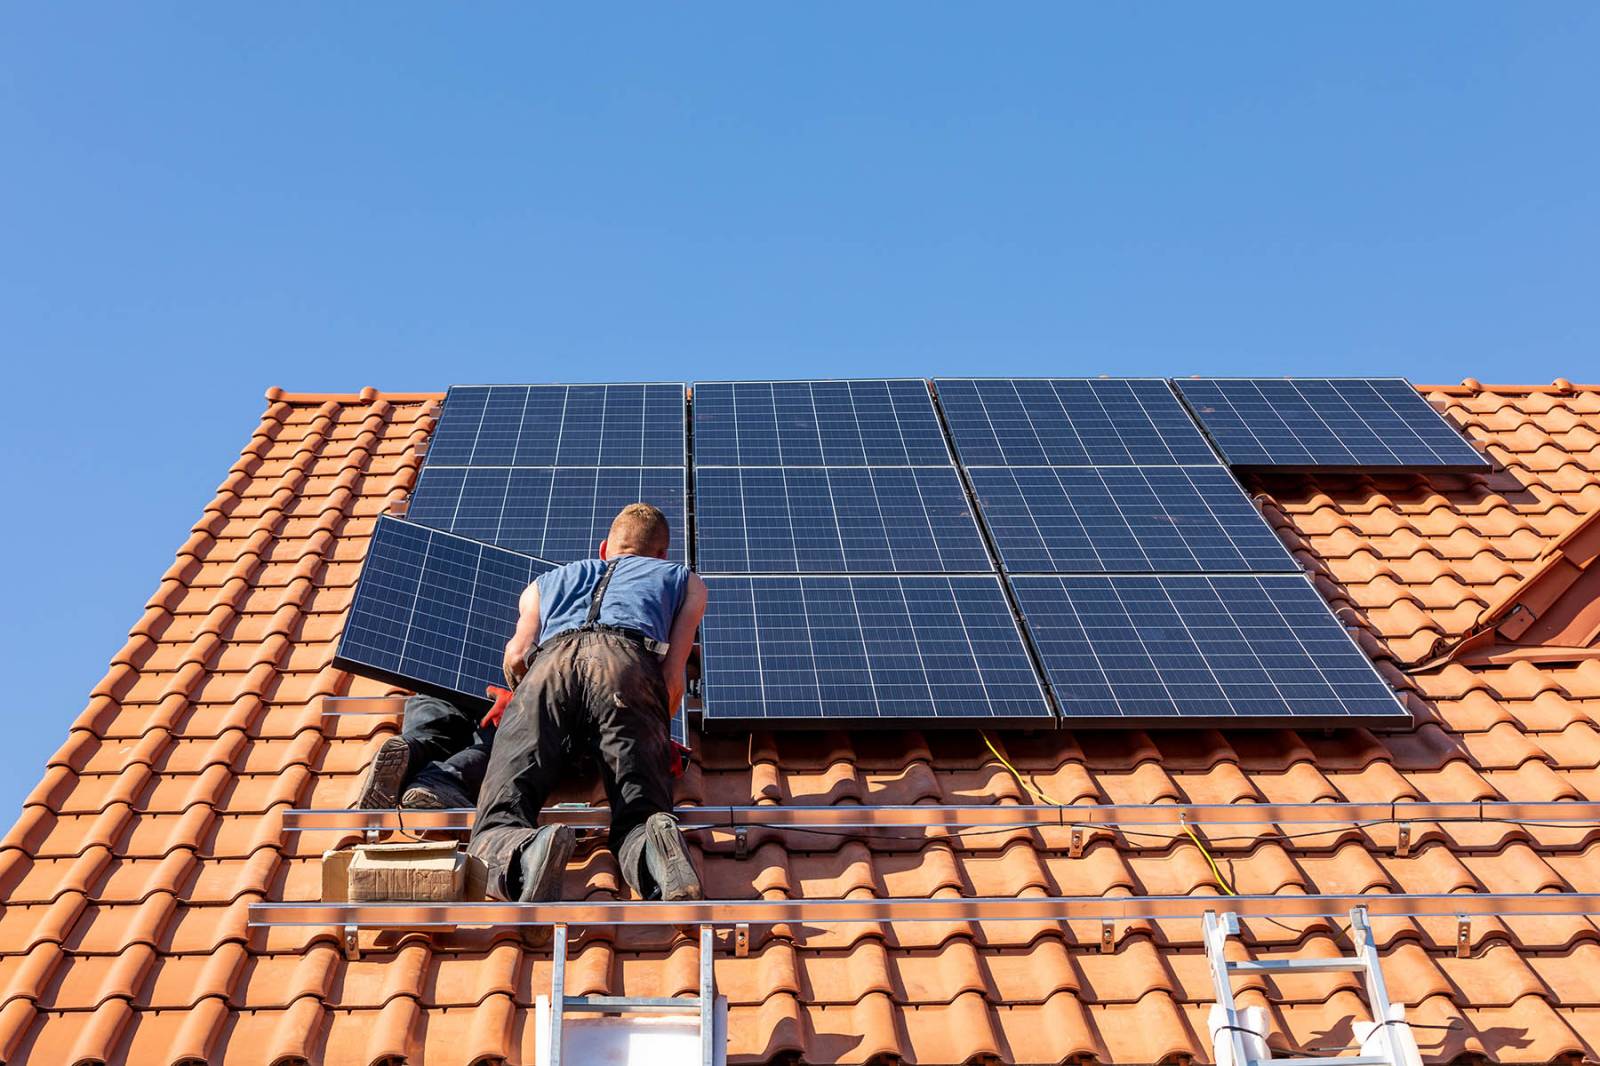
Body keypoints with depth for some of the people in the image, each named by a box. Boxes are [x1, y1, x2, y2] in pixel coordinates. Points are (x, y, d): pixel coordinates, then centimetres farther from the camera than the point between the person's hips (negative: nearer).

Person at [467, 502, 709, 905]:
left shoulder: (547, 581, 42)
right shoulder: (686, 580, 39)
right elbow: (672, 676, 22)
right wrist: (654, 734, 38)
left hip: (551, 664, 1)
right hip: (629, 663, -1)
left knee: (496, 827, -6)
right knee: (639, 819, -3)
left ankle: (529, 854, -41)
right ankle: (656, 851, -38)